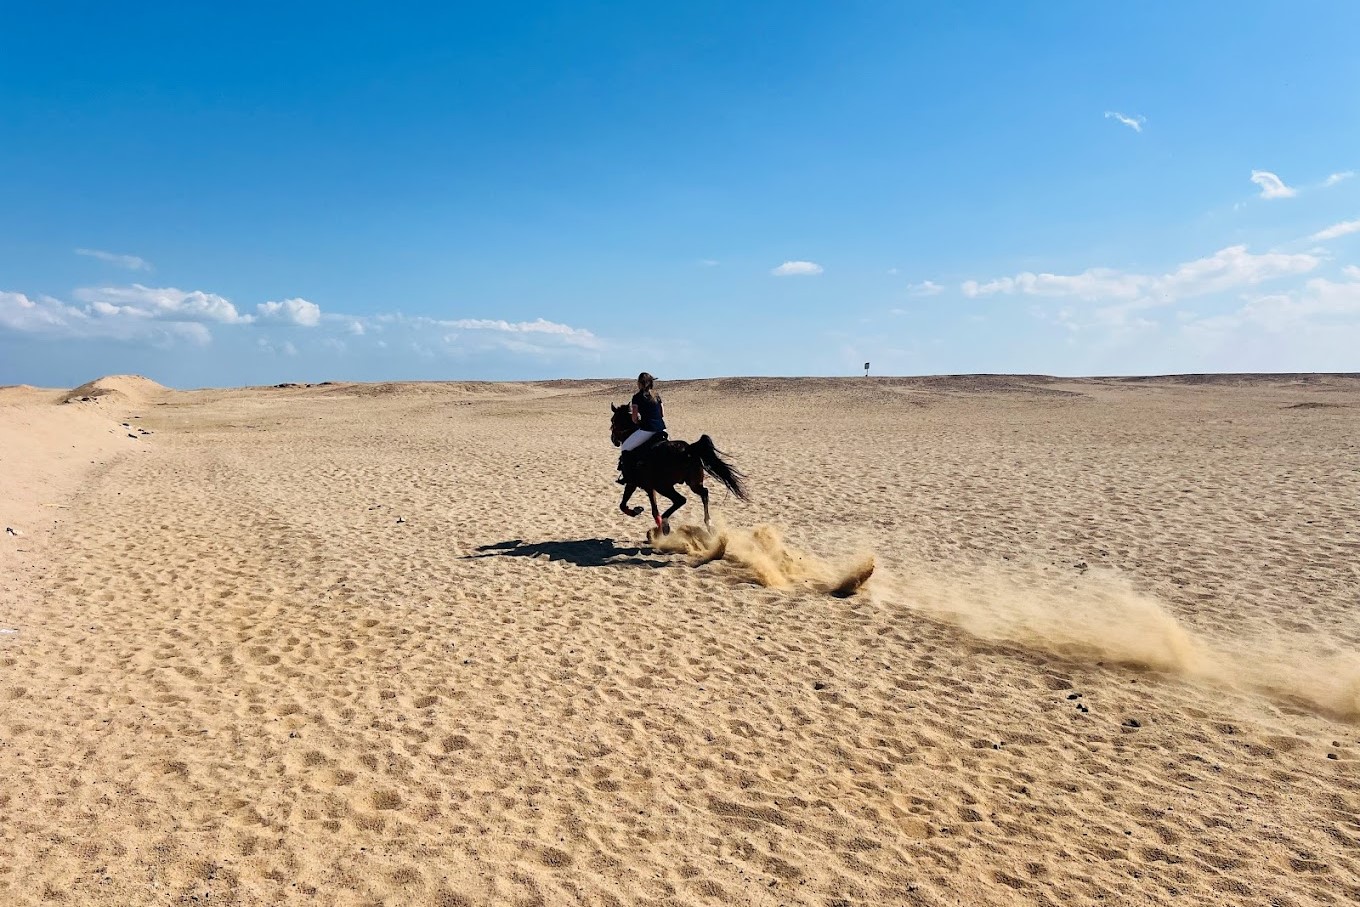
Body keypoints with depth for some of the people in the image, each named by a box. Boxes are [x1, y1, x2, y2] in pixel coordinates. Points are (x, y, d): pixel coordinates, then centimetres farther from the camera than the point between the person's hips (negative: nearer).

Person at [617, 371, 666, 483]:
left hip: (647, 430, -6)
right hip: (661, 429, 6)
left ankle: (626, 475, 4)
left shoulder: (637, 397, -1)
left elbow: (634, 419, -2)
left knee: (625, 448, 8)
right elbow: (663, 415, 16)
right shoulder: (657, 396, 16)